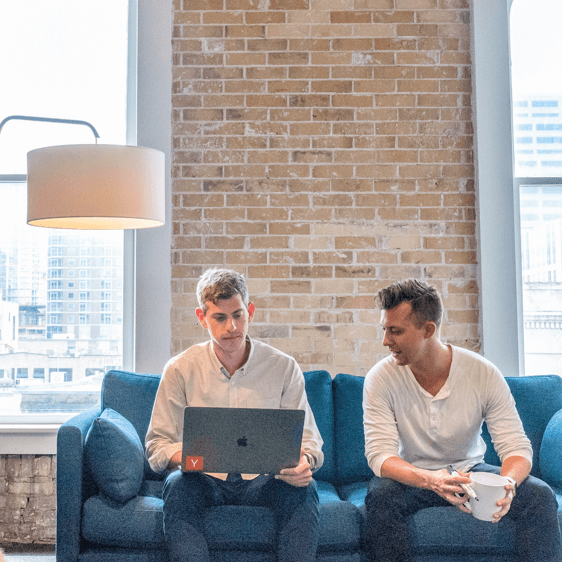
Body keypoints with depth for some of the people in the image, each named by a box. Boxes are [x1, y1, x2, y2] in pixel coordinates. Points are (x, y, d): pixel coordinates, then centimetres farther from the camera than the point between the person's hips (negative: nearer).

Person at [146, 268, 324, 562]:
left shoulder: (283, 367, 0)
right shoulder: (180, 369, -1)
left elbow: (308, 439, 2)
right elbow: (157, 444, -1)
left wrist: (303, 461, -24)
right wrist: (183, 457, -26)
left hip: (264, 482, 0)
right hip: (205, 482, 0)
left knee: (304, 488, -29)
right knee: (177, 485, -32)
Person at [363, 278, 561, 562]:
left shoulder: (484, 374, -14)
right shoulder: (381, 379, -16)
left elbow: (516, 447, -14)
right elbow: (379, 453, -22)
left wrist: (507, 483, -39)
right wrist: (431, 480, -42)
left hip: (471, 471, 1)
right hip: (412, 476, -1)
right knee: (381, 495, -33)